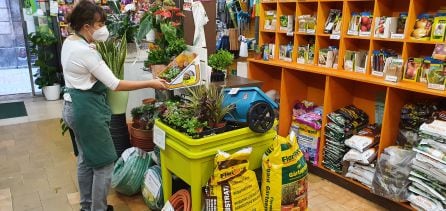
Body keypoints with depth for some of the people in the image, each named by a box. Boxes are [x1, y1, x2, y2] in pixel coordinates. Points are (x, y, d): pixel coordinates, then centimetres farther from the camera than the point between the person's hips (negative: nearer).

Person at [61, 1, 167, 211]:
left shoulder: (69, 42, 6)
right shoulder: (86, 52, -24)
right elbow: (114, 85, -24)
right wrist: (150, 83, -21)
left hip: (74, 105, 11)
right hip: (87, 109, -11)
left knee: (86, 159, 21)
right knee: (104, 162, 2)